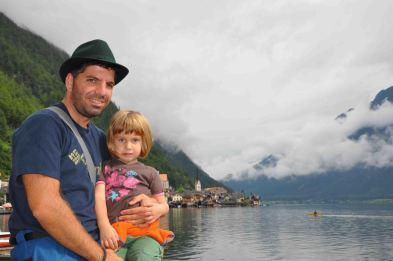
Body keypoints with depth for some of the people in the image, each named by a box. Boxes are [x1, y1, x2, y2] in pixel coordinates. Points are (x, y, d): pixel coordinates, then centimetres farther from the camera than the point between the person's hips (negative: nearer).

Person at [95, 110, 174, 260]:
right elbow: (99, 197, 3)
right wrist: (104, 226, -13)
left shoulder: (149, 172, 19)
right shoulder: (106, 168, 18)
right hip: (113, 235, 0)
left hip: (144, 233, 0)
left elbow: (164, 205, 20)